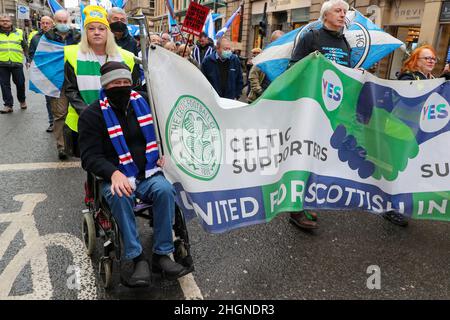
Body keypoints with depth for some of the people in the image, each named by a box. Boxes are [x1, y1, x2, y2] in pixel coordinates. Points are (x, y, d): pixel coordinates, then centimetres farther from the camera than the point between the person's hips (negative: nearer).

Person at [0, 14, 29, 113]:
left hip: (17, 63, -1)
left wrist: (28, 59, 9)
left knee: (20, 83, 5)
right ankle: (8, 105, 6)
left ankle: (22, 101, 27)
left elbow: (25, 47, 14)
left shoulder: (19, 32, 8)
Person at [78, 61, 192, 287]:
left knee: (165, 190, -29)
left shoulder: (143, 103, 9)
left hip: (148, 174, 3)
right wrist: (114, 173, -26)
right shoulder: (92, 114, -1)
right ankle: (138, 259, -24)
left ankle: (161, 255, -17)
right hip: (115, 177, -2)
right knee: (120, 197, -36)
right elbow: (90, 156, -7)